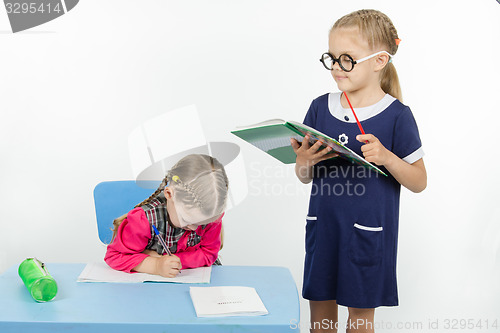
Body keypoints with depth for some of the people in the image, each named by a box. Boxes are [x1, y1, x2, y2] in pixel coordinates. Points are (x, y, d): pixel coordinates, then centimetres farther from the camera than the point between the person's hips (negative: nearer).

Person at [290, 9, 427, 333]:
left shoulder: (397, 115, -9)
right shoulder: (321, 108, 2)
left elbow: (419, 182, -5)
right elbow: (305, 177, 9)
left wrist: (385, 157, -22)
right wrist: (305, 162, -14)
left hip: (368, 232, -3)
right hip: (322, 226, 4)